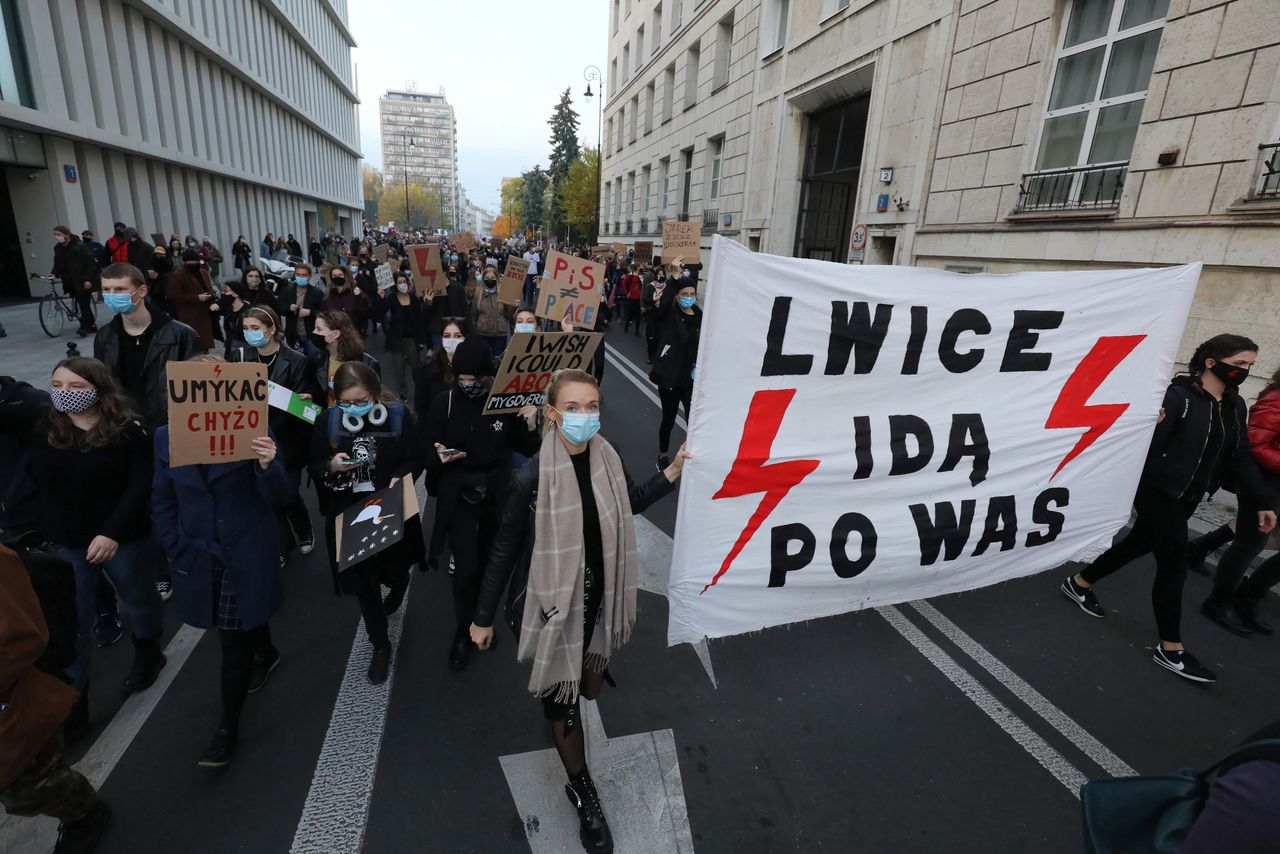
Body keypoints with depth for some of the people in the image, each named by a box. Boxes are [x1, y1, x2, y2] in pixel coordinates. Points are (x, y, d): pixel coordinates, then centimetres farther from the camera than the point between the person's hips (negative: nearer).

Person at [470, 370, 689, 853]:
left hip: (596, 597, 5)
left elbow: (630, 504, 9)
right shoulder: (533, 477, -26)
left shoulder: (608, 459, -11)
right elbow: (504, 550, -14)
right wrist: (484, 618, -5)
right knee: (563, 704, 14)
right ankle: (583, 793, 40)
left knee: (590, 686, 26)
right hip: (551, 602, -4)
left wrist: (673, 472, -2)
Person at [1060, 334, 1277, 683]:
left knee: (1139, 544, 19)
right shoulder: (1178, 396, -15)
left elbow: (1240, 458, 12)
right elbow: (1146, 445, -24)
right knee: (1173, 565, -3)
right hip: (1159, 494, -8)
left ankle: (1078, 583, 37)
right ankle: (1170, 649, 9)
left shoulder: (1235, 407, 9)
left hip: (1187, 498, 8)